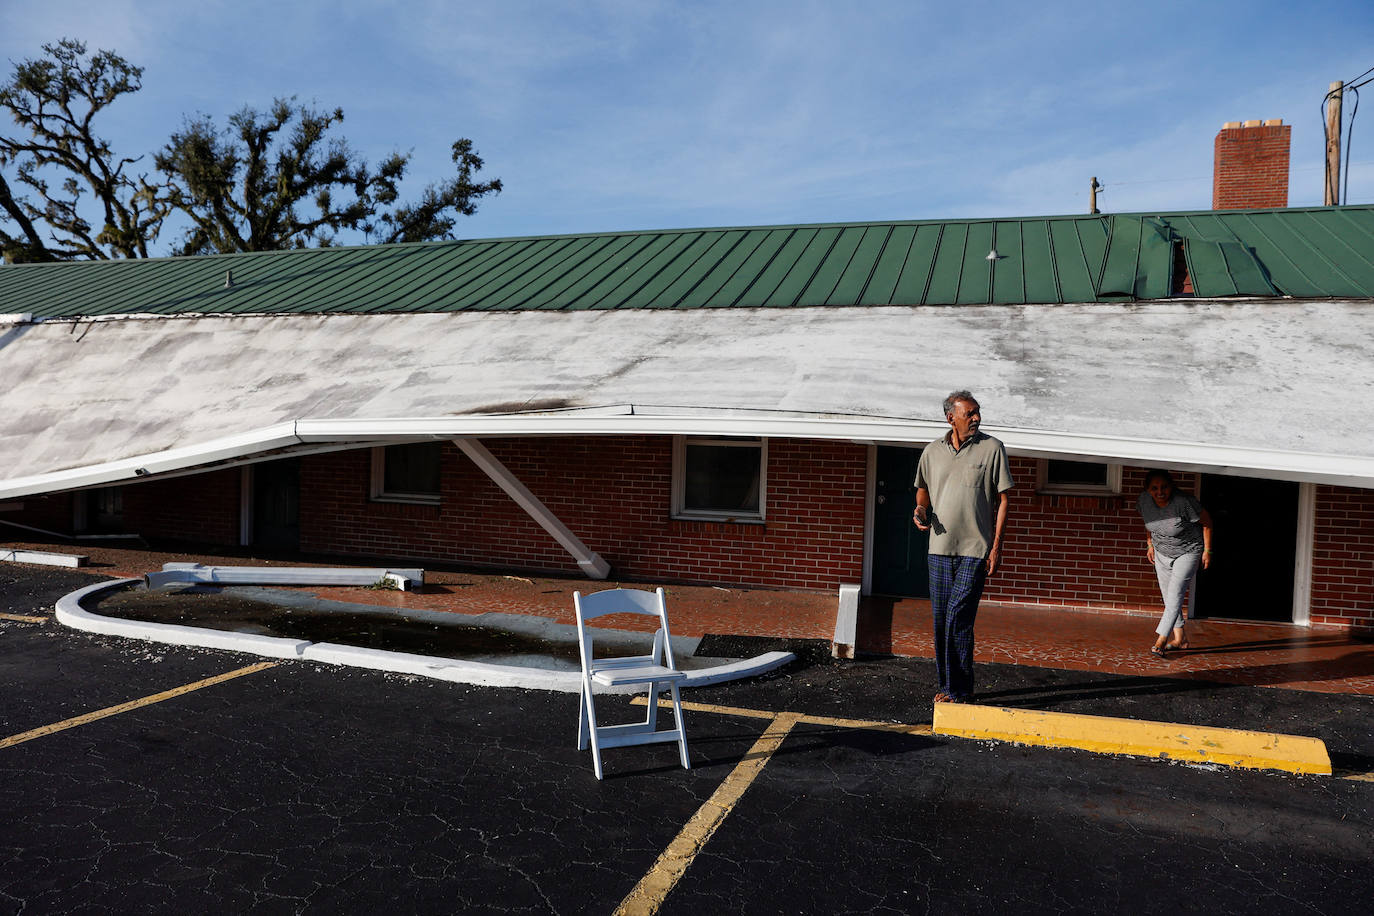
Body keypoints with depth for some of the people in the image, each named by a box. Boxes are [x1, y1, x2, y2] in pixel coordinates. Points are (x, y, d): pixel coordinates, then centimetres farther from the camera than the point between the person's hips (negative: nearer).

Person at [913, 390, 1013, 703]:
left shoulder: (992, 448, -2)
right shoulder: (932, 451, 8)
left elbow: (1002, 499, -1)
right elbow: (923, 488, 23)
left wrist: (996, 547, -6)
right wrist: (920, 509, 0)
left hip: (975, 549, -4)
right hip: (939, 548, 4)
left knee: (958, 618, -8)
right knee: (940, 619, 8)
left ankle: (960, 691, 3)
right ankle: (947, 685, 21)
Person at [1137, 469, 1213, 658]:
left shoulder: (1184, 502, -30)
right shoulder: (1144, 499, -14)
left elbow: (1206, 522, -14)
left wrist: (1207, 551, -9)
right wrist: (1150, 544, 11)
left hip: (1188, 552, -6)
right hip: (1161, 552, 6)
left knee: (1175, 594, -15)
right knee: (1167, 596, 8)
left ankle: (1161, 640, -18)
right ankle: (1180, 638, 19)